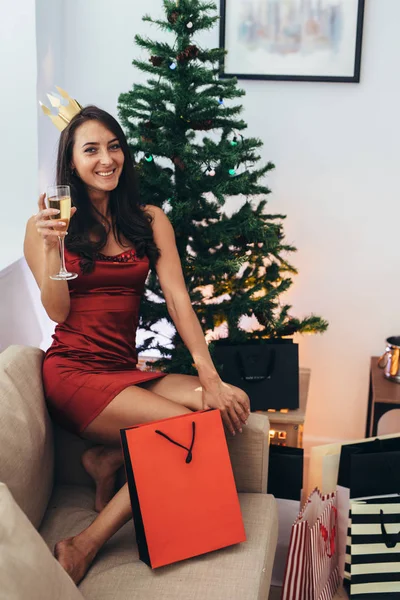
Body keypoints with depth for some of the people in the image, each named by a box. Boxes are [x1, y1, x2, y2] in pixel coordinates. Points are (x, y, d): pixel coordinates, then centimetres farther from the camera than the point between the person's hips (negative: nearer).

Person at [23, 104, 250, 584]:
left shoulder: (150, 220, 11)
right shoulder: (48, 223, 2)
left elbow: (177, 299, 0)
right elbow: (58, 313, -4)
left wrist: (209, 378, -10)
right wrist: (51, 246, -19)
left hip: (127, 371, 5)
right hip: (72, 371, -5)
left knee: (234, 404, -18)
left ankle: (109, 457, -7)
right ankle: (83, 546, -14)